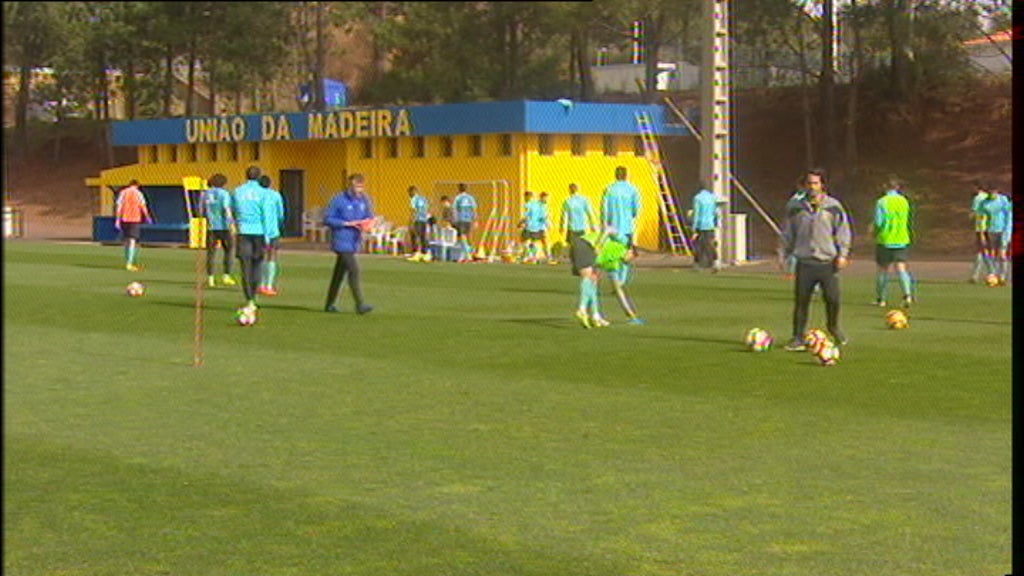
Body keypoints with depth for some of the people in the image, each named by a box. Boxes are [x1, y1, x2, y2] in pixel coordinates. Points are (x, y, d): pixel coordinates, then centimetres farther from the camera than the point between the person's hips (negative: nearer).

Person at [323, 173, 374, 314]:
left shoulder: (363, 200, 7)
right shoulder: (339, 200, -11)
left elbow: (369, 216, 18)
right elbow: (327, 219, -10)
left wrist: (367, 223, -6)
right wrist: (347, 223, -17)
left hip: (354, 242, 7)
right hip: (342, 242, -7)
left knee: (339, 273, 14)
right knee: (354, 271, -14)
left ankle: (330, 304, 23)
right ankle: (360, 305, -13)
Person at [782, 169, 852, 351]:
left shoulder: (833, 206, 3)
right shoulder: (797, 208, 8)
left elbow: (843, 230, 5)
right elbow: (788, 234, 15)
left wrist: (842, 254, -3)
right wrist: (785, 255, 10)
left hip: (828, 262, -1)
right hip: (804, 263, 1)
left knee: (833, 298, -2)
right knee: (801, 301, -1)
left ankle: (833, 327, 27)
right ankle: (798, 338, 6)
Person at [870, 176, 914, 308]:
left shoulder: (882, 202, -10)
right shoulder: (904, 201, 4)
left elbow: (878, 223, -13)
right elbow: (906, 220, 13)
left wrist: (873, 229, 8)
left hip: (885, 240, -3)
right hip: (902, 240, 3)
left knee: (883, 269, 9)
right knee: (901, 268, 0)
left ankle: (880, 298, 18)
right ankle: (907, 294, -21)